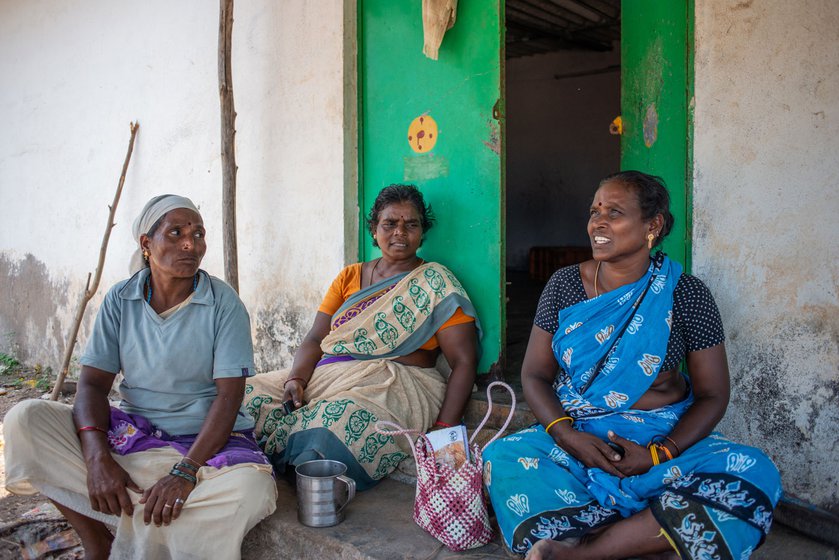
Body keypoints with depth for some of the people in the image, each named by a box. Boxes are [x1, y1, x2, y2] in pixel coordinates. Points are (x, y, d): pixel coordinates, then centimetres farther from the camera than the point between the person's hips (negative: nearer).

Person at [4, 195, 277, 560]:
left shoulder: (223, 303, -7)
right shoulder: (120, 300, 2)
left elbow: (229, 395, -13)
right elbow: (93, 383, -2)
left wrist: (186, 471, -26)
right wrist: (97, 457, -20)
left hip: (207, 439, -2)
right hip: (132, 431, 3)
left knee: (252, 487, -34)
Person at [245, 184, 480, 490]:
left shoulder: (436, 284, 4)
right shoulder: (350, 277, 19)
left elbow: (464, 362, -3)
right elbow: (315, 339, 13)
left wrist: (443, 430, -13)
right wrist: (296, 378, -8)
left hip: (397, 384, -5)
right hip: (329, 373, 5)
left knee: (335, 422, -36)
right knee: (250, 394, -16)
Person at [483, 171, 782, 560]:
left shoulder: (686, 295, -3)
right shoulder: (565, 285, 0)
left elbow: (712, 395, -1)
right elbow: (534, 374, 2)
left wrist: (657, 454, -17)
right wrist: (567, 435, -17)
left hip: (664, 439, 0)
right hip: (574, 433, 1)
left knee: (755, 476, -28)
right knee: (502, 459, -27)